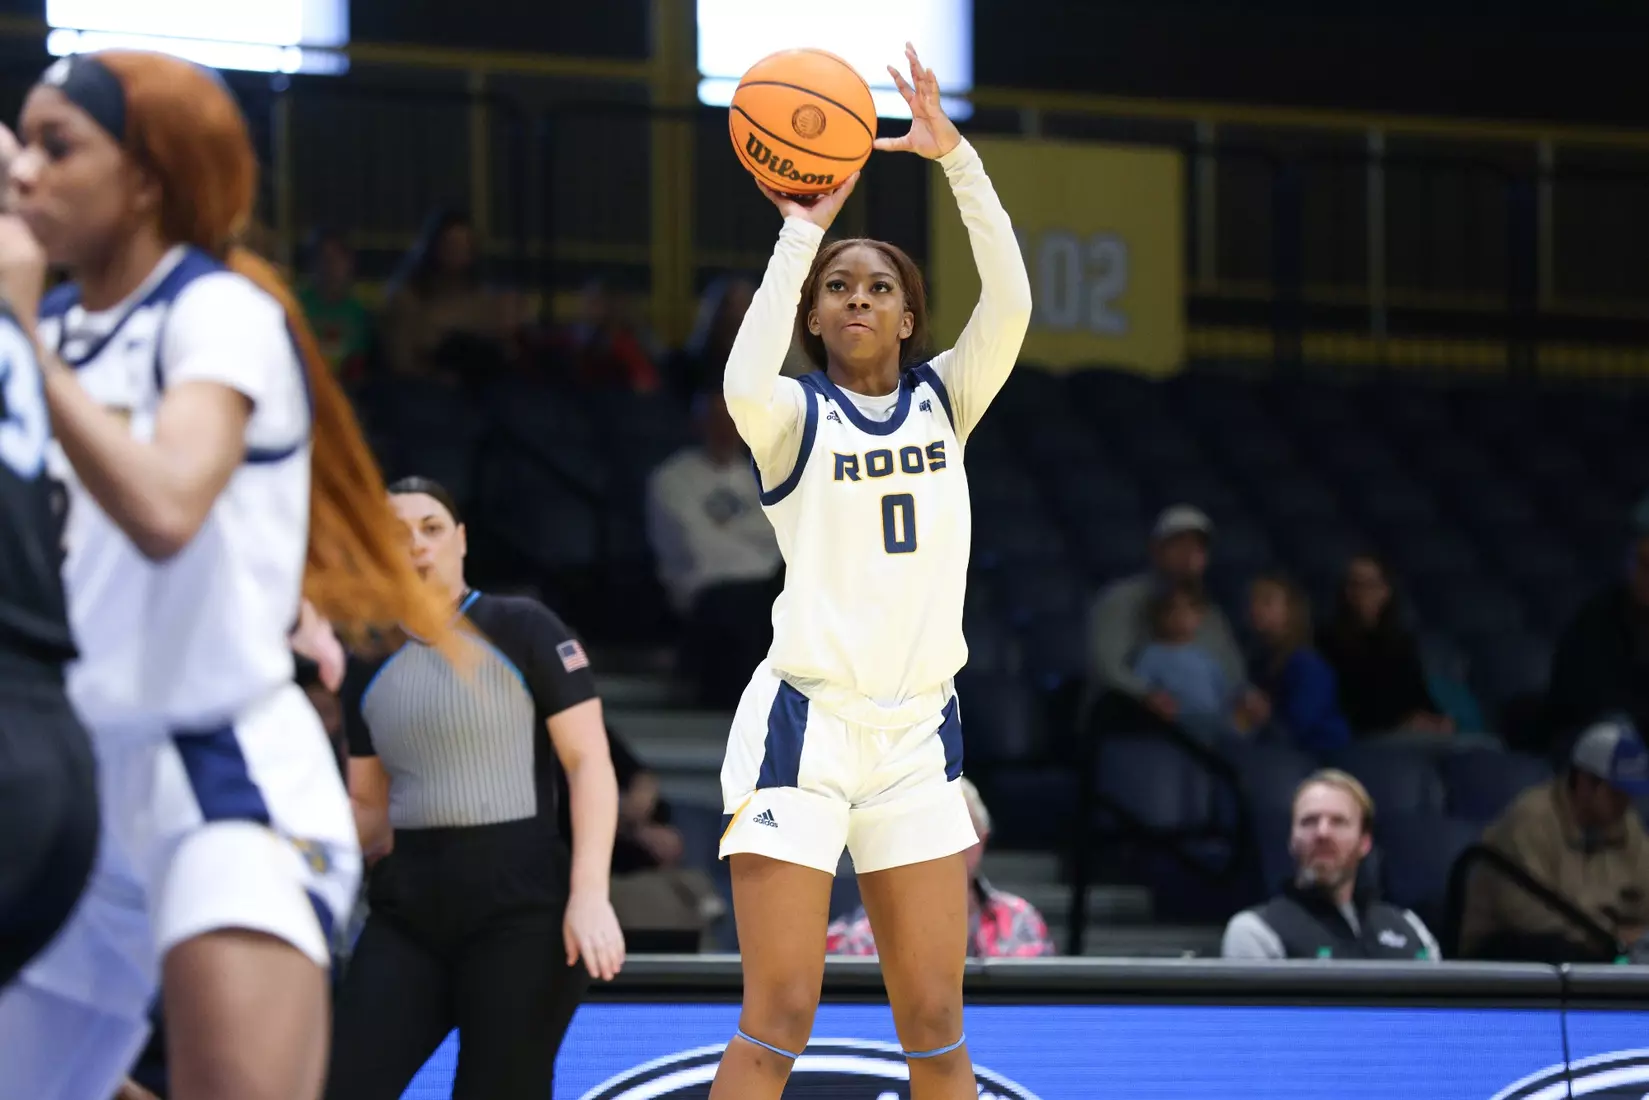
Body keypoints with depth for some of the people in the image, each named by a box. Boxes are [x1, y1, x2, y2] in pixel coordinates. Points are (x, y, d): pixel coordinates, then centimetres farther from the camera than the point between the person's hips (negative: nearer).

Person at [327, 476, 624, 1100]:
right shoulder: (370, 665, 14)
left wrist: (589, 895, -16)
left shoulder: (522, 630, -2)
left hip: (518, 901, -5)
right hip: (409, 905, 5)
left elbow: (589, 763, -6)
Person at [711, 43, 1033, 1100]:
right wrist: (802, 232, -19)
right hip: (805, 723, -4)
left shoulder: (944, 399, 11)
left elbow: (1010, 301, -6)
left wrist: (957, 157, -12)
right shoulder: (797, 415, 0)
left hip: (918, 732, 4)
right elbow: (743, 383, -24)